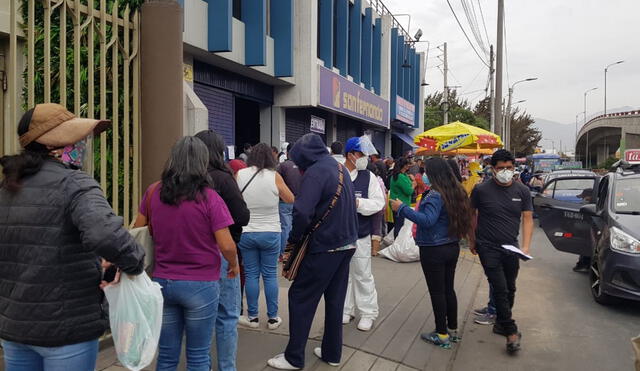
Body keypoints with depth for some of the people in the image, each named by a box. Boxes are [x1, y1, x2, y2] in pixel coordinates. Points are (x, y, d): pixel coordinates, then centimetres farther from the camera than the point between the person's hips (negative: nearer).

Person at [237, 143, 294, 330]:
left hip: (246, 232, 1)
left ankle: (252, 317, 19)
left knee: (251, 274, 11)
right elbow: (291, 199, 1)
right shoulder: (274, 176, -10)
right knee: (270, 275, 9)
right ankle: (273, 318, 17)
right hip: (270, 232, -1)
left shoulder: (240, 175, -5)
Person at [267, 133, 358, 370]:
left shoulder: (315, 172, -17)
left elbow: (302, 212, -28)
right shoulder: (340, 168, 10)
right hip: (347, 243, 8)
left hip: (324, 247, -8)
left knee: (300, 297, 3)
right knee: (335, 299, 15)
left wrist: (294, 238, -12)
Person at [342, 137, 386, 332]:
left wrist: (357, 202, -19)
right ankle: (346, 310, 32)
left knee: (362, 275, 7)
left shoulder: (368, 177, -1)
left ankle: (368, 313, 23)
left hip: (360, 235, -1)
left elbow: (378, 203, -7)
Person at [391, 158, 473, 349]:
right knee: (448, 289, 18)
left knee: (437, 292, 3)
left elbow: (427, 220, -32)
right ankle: (453, 330, 29)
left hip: (433, 250, -8)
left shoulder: (436, 194, -21)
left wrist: (402, 208, -26)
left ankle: (442, 335, 13)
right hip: (452, 246, 8)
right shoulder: (458, 192, 5)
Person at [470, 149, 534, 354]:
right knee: (500, 289, -6)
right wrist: (472, 240, 7)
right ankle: (511, 331, 5)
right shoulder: (481, 190, -9)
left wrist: (526, 246, -10)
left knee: (509, 289, 14)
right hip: (488, 248, -4)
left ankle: (501, 322, 33)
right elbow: (471, 215, 2)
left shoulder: (522, 191, -1)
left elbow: (528, 219, 1)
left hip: (511, 248, 4)